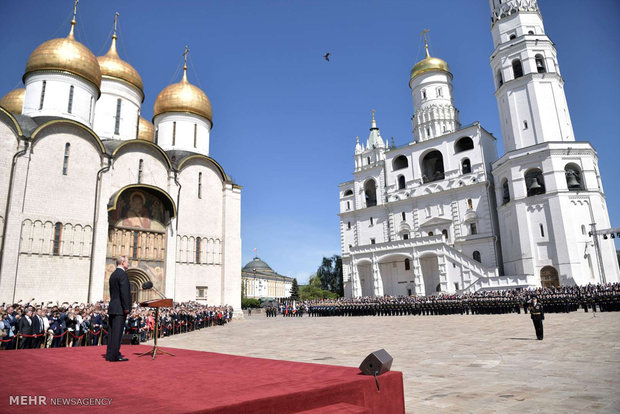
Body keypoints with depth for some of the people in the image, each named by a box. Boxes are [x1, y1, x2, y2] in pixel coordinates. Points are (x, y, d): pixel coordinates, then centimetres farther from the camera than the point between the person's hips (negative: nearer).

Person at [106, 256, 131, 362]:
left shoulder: (113, 274, 18)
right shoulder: (122, 274, -12)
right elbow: (124, 292, -19)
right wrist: (126, 307, -17)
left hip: (112, 307, 9)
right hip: (120, 308, -9)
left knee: (112, 332, 11)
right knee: (117, 332, -7)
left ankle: (109, 355, 16)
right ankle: (115, 356, -5)